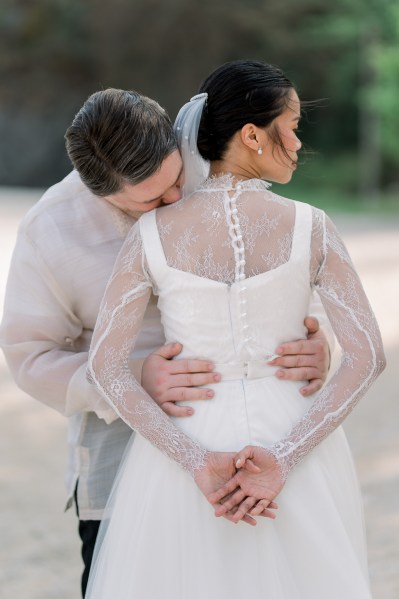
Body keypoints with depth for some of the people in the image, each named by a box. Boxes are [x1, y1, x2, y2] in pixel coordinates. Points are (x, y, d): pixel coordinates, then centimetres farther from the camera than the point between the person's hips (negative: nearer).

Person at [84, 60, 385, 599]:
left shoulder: (153, 232, -7)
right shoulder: (309, 227, -8)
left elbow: (106, 367, -11)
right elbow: (367, 356, -13)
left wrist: (198, 465, -14)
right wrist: (283, 459, -16)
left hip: (187, 441, 0)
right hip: (296, 439, 0)